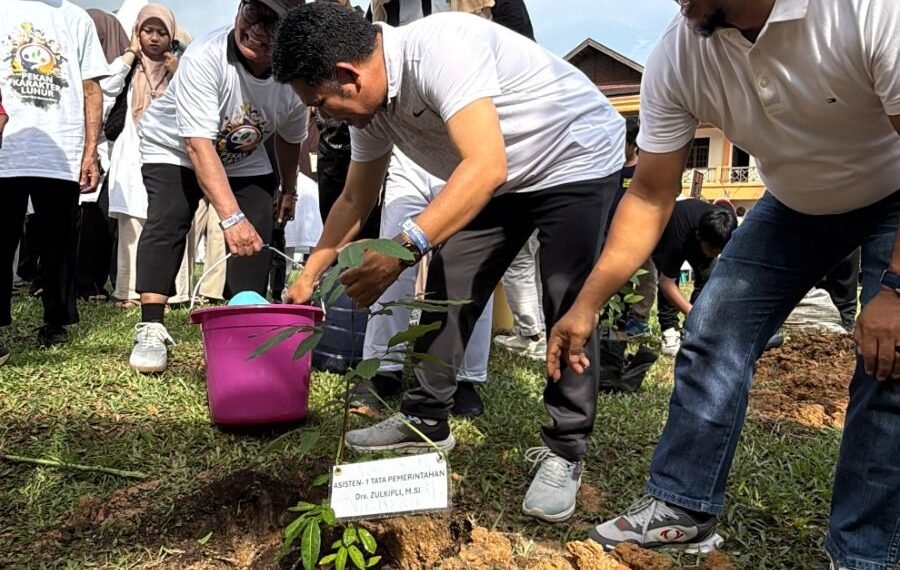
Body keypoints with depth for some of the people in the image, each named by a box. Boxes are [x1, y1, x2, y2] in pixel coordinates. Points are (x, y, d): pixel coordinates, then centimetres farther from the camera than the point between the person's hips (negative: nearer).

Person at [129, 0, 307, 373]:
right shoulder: (203, 58, -35)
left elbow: (290, 138, 1)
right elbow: (199, 146, -41)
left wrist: (288, 190, 12)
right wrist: (231, 216, -51)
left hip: (245, 161, 4)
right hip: (174, 150, -3)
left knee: (256, 237, -12)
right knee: (167, 221, -23)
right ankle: (151, 329, -21)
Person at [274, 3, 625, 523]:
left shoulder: (439, 48, -33)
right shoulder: (371, 102, -6)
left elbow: (486, 167, -43)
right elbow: (355, 201, 6)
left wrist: (406, 247, -50)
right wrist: (310, 275, 8)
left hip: (577, 160, -8)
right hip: (499, 179, 8)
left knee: (567, 312, -13)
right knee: (447, 288, 2)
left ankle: (565, 454, 1)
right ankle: (426, 422, 14)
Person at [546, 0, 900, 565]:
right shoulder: (677, 58, -21)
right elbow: (652, 196, -16)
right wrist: (587, 304, -19)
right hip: (797, 204, 4)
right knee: (713, 336, -4)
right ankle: (683, 508, 9)